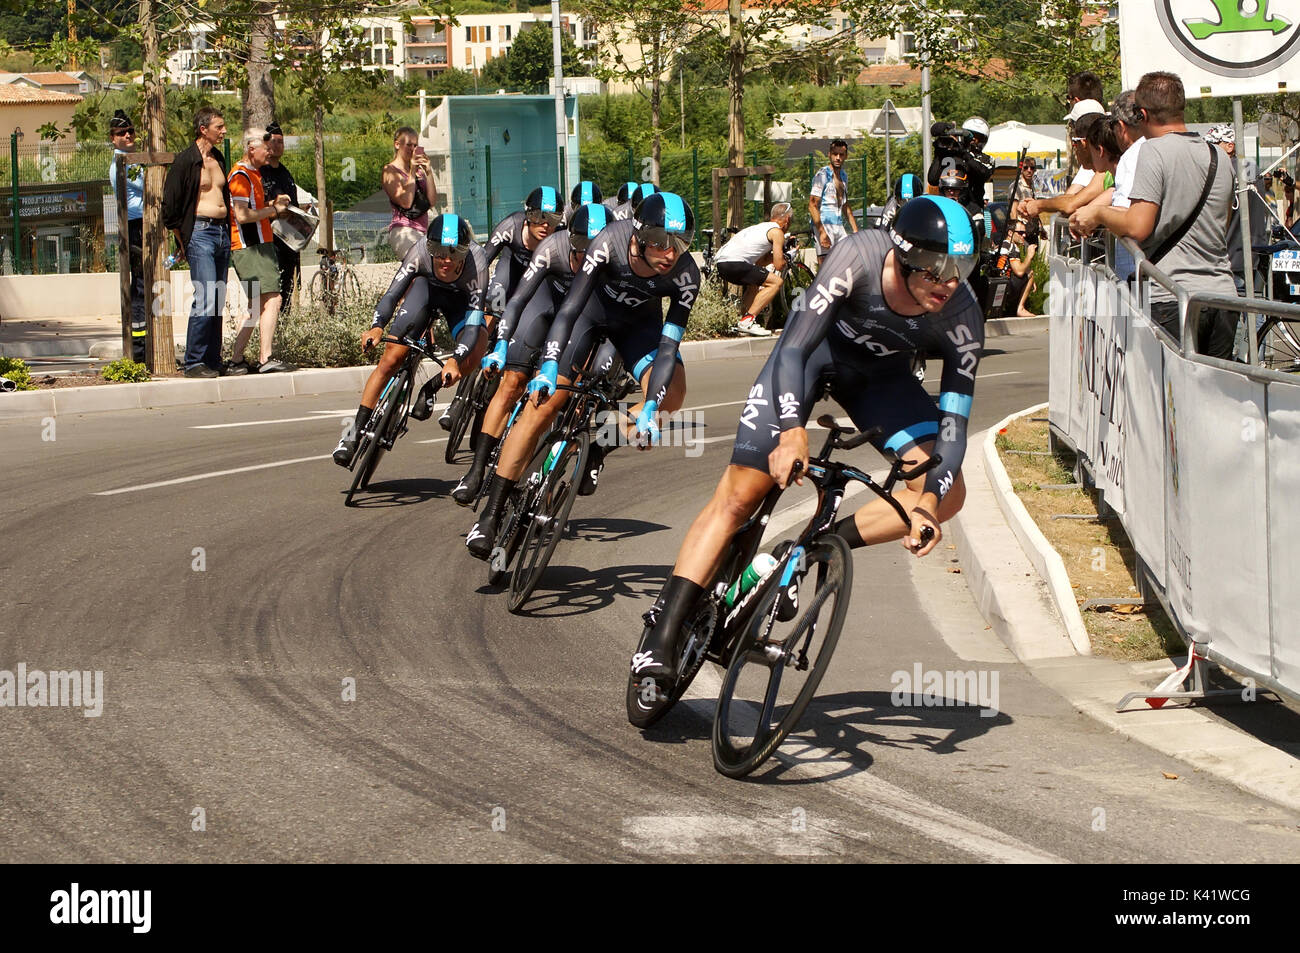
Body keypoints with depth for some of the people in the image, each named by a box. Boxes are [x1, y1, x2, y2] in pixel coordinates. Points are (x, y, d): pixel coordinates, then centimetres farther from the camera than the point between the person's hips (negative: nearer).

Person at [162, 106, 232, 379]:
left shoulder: (219, 159, 16)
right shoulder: (186, 161, -7)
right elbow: (170, 205, -7)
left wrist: (229, 231, 18)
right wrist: (182, 241, -5)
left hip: (223, 231, 7)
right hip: (200, 232, -7)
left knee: (218, 301, 6)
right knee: (205, 299, -15)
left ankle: (213, 361, 10)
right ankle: (193, 363, -12)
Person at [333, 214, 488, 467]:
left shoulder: (476, 263, -37)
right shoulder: (420, 252, -34)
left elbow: (473, 322, -40)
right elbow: (392, 294, -34)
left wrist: (455, 360, -55)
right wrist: (376, 327, -54)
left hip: (460, 299, -1)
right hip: (426, 288, 1)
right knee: (391, 358, -14)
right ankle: (357, 429, -5)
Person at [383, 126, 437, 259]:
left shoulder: (419, 170, 19)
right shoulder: (390, 171, 2)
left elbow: (432, 201, 8)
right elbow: (406, 202, -11)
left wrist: (428, 172, 1)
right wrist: (412, 172, -10)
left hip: (422, 231, 7)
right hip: (403, 231, -7)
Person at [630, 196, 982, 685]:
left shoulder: (962, 318, -28)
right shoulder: (859, 256, -36)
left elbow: (953, 422, -25)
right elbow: (794, 349, -37)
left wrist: (928, 503, -40)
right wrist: (792, 431, -52)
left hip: (880, 374, 3)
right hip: (814, 347, -3)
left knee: (948, 494, -15)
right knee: (739, 493, -13)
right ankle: (662, 632, -11)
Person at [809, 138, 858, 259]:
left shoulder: (843, 176, 17)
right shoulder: (822, 175, -7)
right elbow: (812, 206, -13)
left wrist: (856, 231, 20)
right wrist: (822, 232, -20)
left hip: (839, 226, 7)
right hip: (823, 226, -7)